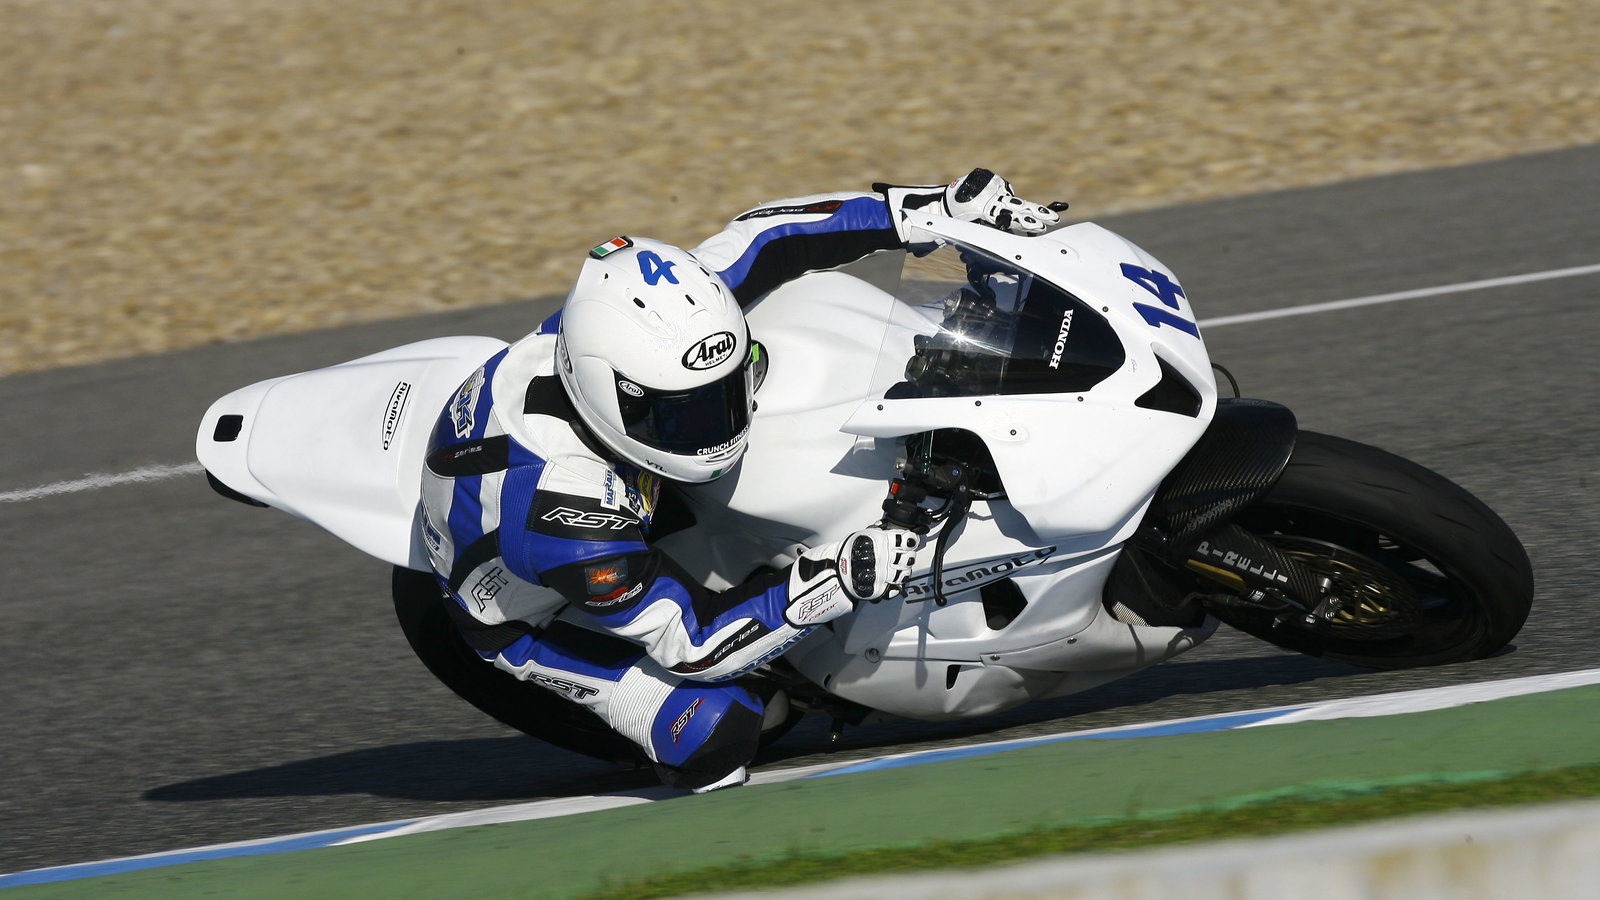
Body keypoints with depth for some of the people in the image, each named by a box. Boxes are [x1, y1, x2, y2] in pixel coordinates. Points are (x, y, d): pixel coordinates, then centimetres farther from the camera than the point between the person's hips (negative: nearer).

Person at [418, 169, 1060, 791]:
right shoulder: (566, 519, -46)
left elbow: (756, 239, -15)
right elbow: (689, 642, -33)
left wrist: (942, 205, -19)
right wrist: (835, 583, -41)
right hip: (525, 613, -7)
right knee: (715, 727, -22)